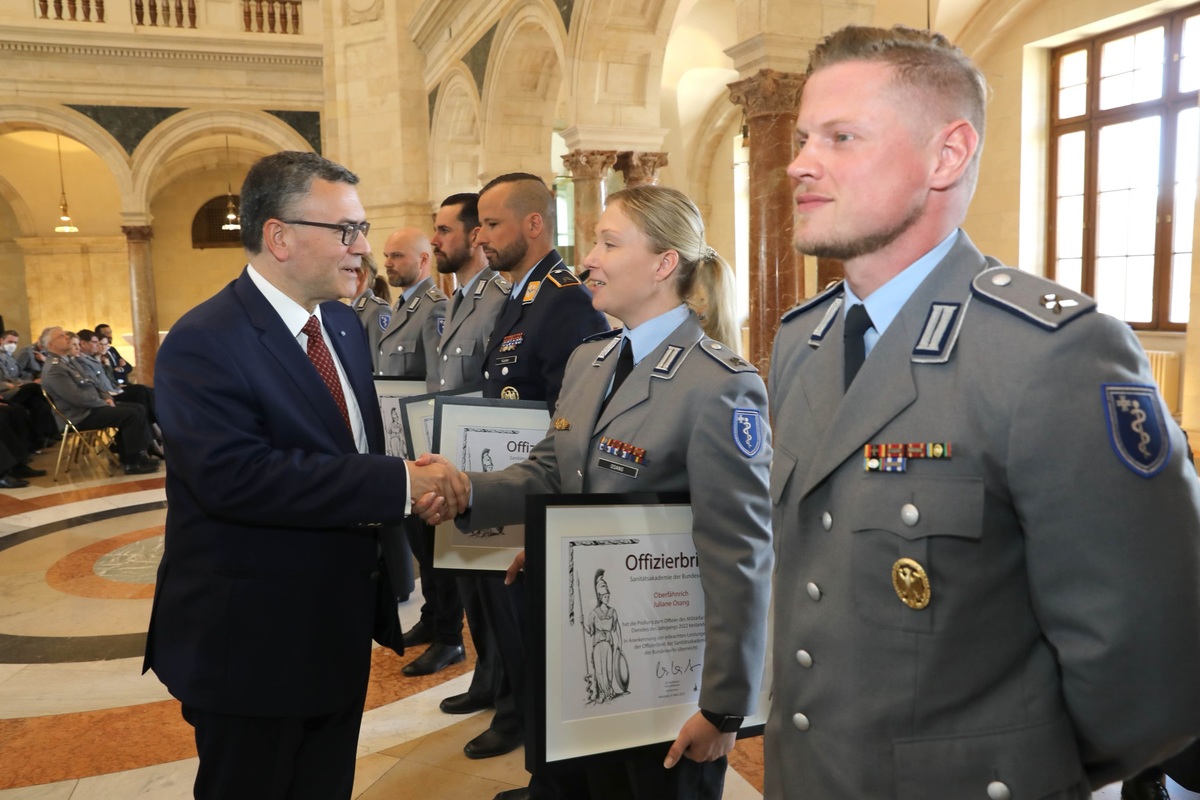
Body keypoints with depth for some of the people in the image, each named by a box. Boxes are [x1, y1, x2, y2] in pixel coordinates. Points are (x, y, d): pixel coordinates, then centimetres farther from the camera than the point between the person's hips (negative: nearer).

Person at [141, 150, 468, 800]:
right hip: (252, 641, -7)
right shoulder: (203, 343, -19)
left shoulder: (343, 324, 8)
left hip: (342, 627, 8)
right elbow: (233, 474, -32)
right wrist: (399, 484, -32)